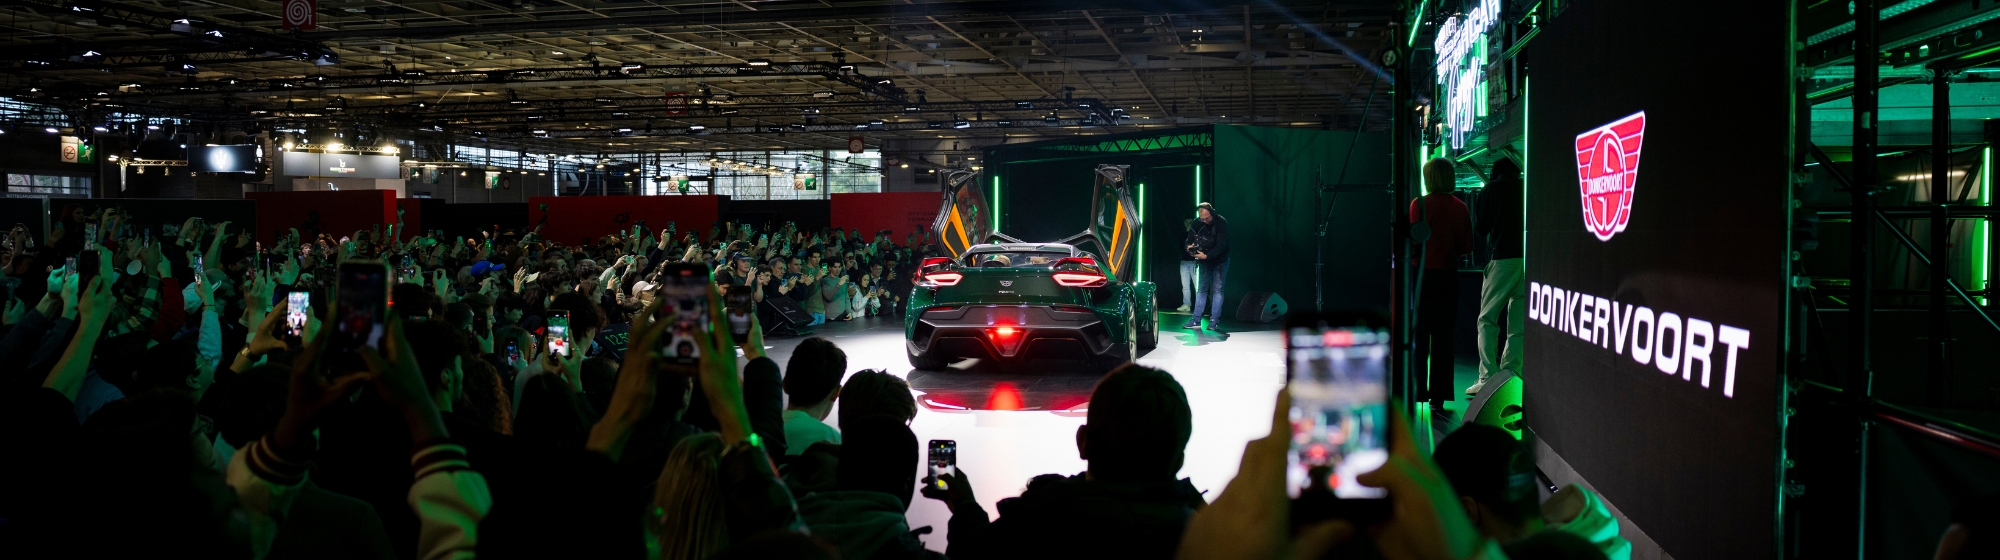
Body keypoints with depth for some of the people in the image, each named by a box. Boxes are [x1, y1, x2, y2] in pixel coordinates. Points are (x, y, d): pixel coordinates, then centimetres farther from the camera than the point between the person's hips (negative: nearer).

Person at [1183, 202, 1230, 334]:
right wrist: (1189, 247, -22)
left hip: (1220, 261, -4)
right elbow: (1190, 239, 2)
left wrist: (1206, 256, -32)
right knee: (1201, 289, 4)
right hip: (1204, 260, 4)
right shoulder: (1197, 224, -5)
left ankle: (1214, 321, -3)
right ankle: (1196, 320, 5)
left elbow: (1221, 245, -24)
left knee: (1217, 289, -4)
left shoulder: (1221, 223, -19)